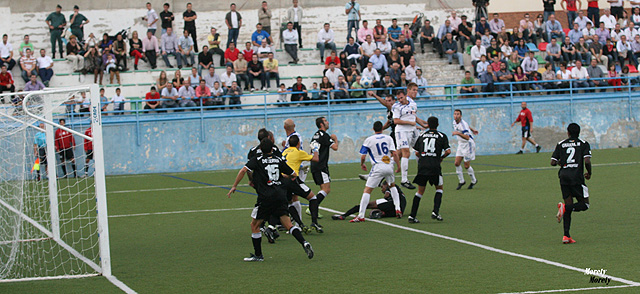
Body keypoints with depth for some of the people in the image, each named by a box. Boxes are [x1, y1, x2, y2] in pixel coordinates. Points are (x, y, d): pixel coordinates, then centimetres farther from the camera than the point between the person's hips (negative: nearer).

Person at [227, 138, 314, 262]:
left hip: (266, 197, -4)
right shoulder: (279, 160, 13)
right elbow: (294, 175, 18)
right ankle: (304, 243, -17)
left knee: (254, 225, 10)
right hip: (281, 195, 4)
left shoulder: (256, 160, 3)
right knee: (288, 225, 4)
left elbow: (244, 170, -11)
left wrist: (234, 186, -4)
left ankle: (258, 255, 13)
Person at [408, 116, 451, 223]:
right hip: (435, 166, -2)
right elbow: (448, 151, -3)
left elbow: (416, 152, 11)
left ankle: (412, 216, 3)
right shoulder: (442, 136, 5)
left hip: (422, 166, 2)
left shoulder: (422, 135, 13)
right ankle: (435, 212, 0)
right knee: (439, 188, 17)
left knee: (420, 191, 11)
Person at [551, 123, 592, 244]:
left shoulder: (561, 144, 12)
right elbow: (587, 161, -10)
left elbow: (553, 162, 6)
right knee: (584, 204, 7)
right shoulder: (583, 144, 4)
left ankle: (566, 236, 0)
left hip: (563, 176, 4)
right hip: (577, 177, -4)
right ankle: (565, 207, -22)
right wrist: (589, 173, 8)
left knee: (569, 205, 10)